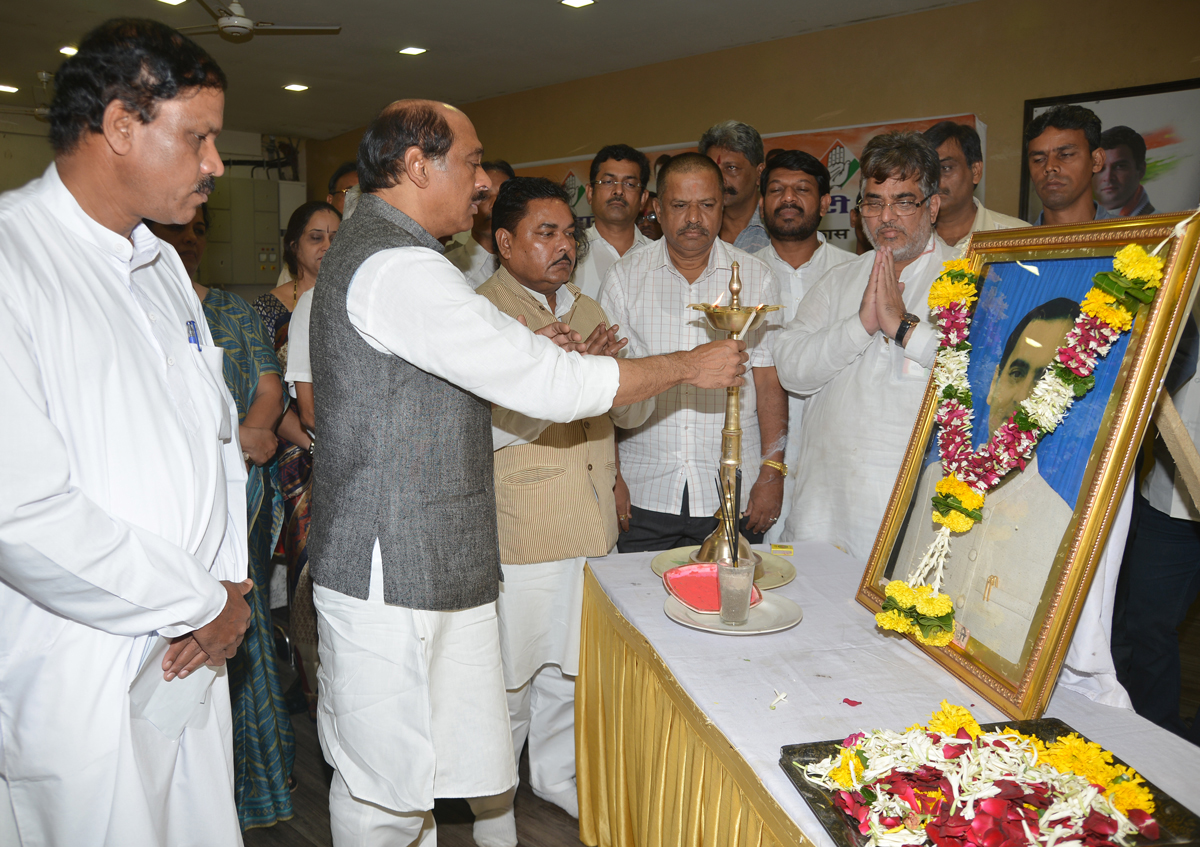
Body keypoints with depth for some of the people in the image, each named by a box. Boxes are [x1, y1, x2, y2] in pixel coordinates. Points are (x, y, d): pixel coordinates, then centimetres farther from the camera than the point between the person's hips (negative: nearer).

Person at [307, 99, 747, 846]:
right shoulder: (400, 266, -21)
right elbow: (550, 389, -22)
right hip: (395, 570, -10)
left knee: (386, 772, 20)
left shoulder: (367, 251, 15)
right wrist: (691, 365, -10)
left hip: (411, 560, 10)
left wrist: (529, 357, 10)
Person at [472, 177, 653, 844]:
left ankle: (558, 773, 43)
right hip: (519, 534, -6)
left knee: (572, 664, 20)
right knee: (509, 672, 7)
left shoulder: (588, 310, 13)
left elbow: (635, 412, 14)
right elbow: (484, 428, -21)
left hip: (591, 524, 7)